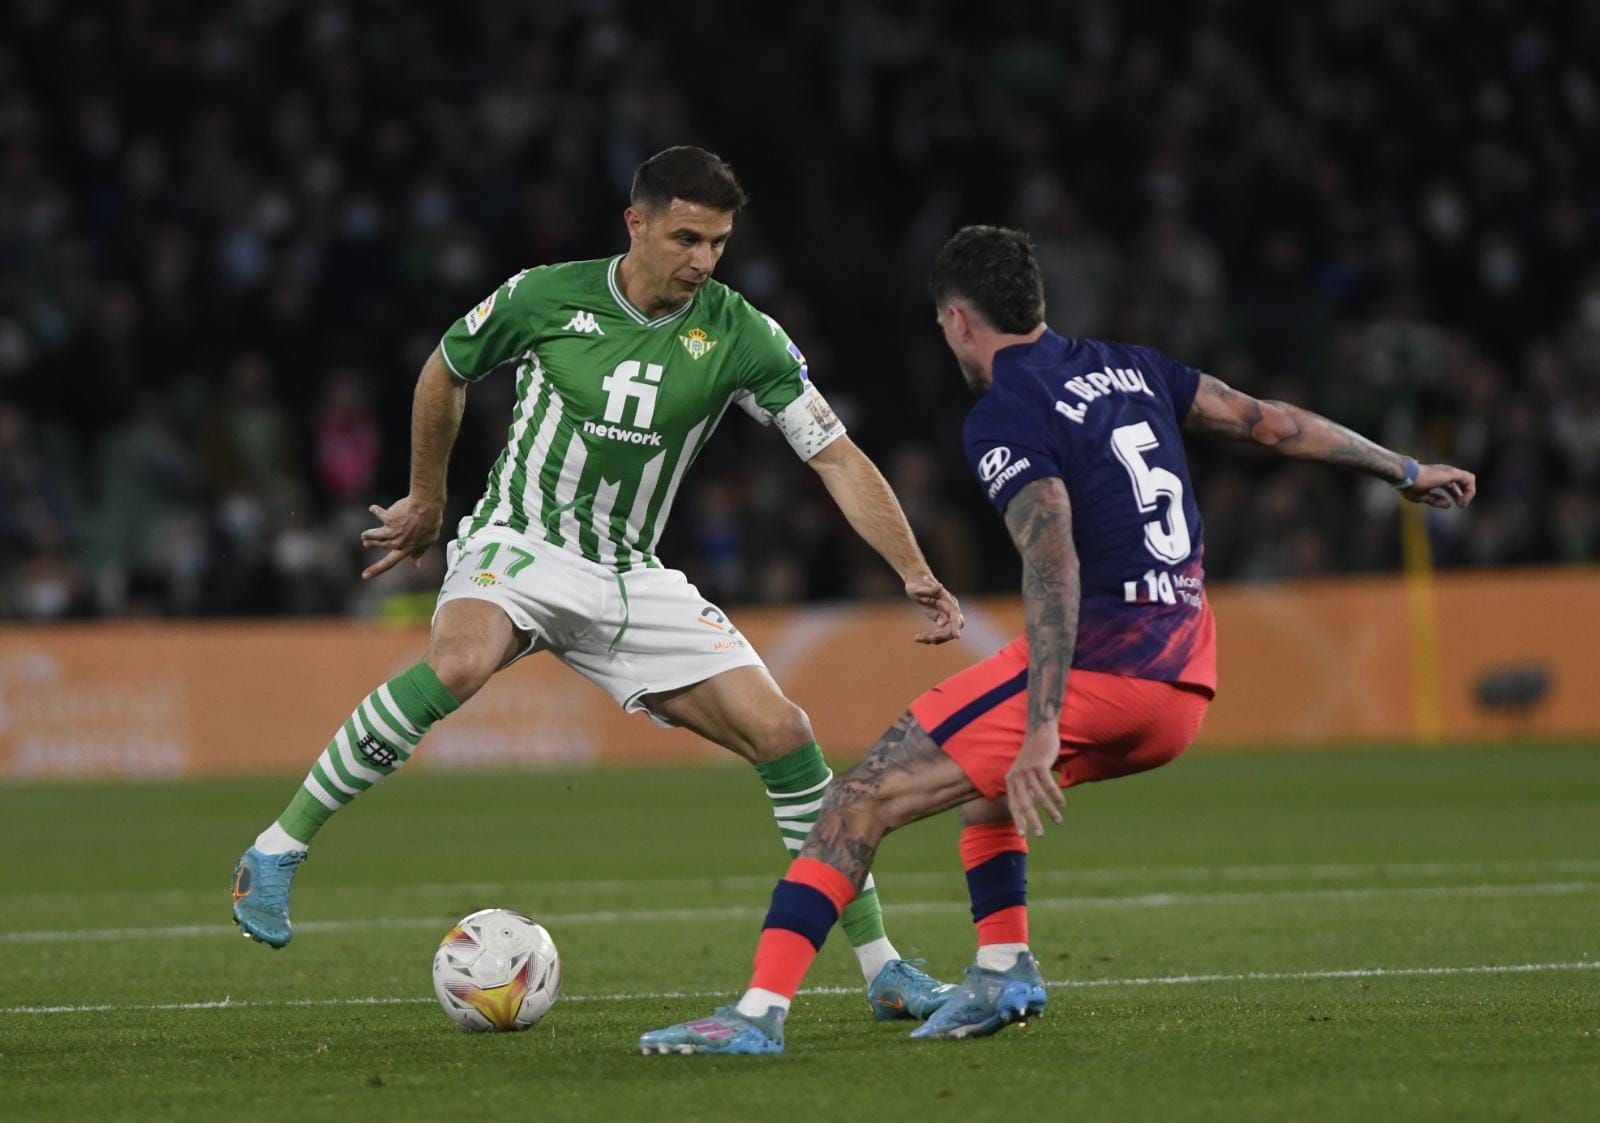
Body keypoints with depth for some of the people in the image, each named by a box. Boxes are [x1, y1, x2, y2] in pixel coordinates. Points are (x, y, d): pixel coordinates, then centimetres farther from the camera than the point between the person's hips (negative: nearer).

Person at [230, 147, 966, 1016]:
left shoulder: (740, 337, -7)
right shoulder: (545, 298, -9)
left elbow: (839, 459, -7)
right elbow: (444, 372, 10)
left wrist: (917, 576, -17)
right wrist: (426, 502, 19)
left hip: (632, 579, 3)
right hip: (518, 545, -3)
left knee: (781, 733, -8)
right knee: (457, 665, -37)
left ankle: (880, 966, 4)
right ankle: (276, 853, -26)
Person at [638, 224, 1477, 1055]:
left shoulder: (1004, 417, -8)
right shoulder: (1127, 368, 15)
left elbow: (1054, 565, -21)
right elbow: (1268, 422, 21)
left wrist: (1042, 729, -28)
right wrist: (1404, 472, 36)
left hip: (1092, 671, -8)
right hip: (1182, 688, 8)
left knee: (864, 801, -8)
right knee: (986, 775, 33)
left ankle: (760, 1012, -20)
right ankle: (1004, 970, 21)